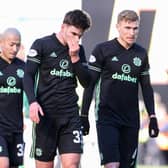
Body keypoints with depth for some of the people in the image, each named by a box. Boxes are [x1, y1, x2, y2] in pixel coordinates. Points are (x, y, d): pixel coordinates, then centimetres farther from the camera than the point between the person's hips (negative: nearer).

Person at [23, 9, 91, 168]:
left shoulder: (79, 50, 12)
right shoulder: (42, 45, -1)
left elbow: (86, 82, 7)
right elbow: (28, 76, -5)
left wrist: (75, 58, -6)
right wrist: (33, 102, -21)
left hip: (70, 114, 3)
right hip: (46, 113, -3)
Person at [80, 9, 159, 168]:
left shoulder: (141, 54, 9)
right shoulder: (102, 50, -4)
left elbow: (146, 87, 17)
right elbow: (89, 84, -1)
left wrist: (152, 116, 10)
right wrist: (84, 116, -2)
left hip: (131, 119, 5)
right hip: (107, 117, -5)